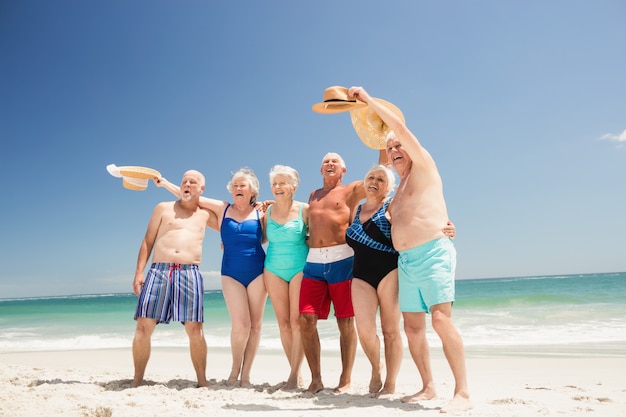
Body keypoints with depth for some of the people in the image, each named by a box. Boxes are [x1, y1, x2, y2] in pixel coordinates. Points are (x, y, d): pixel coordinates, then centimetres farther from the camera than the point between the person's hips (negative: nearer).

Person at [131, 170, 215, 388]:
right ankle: (137, 379, 11)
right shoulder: (163, 208, 14)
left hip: (190, 274, 0)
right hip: (158, 271, 0)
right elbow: (148, 242, 10)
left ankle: (202, 380, 5)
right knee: (144, 326, -4)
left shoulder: (205, 215, 17)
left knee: (195, 329, -5)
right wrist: (139, 272, 1)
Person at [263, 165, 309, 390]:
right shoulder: (268, 211, 5)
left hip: (300, 268, -3)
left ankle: (294, 375, 1)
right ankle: (296, 372, 14)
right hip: (274, 270, 3)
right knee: (283, 322, 4)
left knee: (297, 321, -7)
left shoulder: (304, 210, -4)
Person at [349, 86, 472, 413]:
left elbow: (401, 128, -7)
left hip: (433, 254, -8)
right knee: (413, 327, 7)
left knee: (441, 319, -18)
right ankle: (428, 387, 17)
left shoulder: (424, 167, 3)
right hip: (405, 261, 8)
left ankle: (462, 393, -12)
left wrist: (368, 99, -3)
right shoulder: (398, 192, 24)